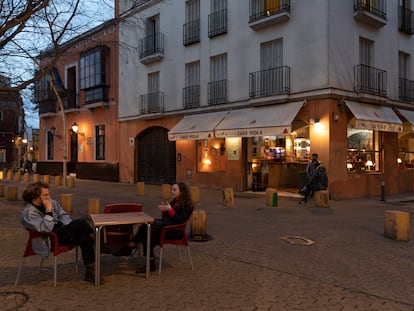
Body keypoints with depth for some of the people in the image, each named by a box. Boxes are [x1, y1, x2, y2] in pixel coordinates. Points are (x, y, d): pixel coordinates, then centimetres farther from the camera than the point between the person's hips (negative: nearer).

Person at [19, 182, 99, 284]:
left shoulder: (52, 202, 11)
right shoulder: (28, 213, -10)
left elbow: (63, 215, 15)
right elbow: (45, 228, -21)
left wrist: (71, 230, 0)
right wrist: (48, 211, -20)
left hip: (62, 231, 7)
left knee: (84, 238, -23)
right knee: (82, 222, -25)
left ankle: (90, 271, -18)